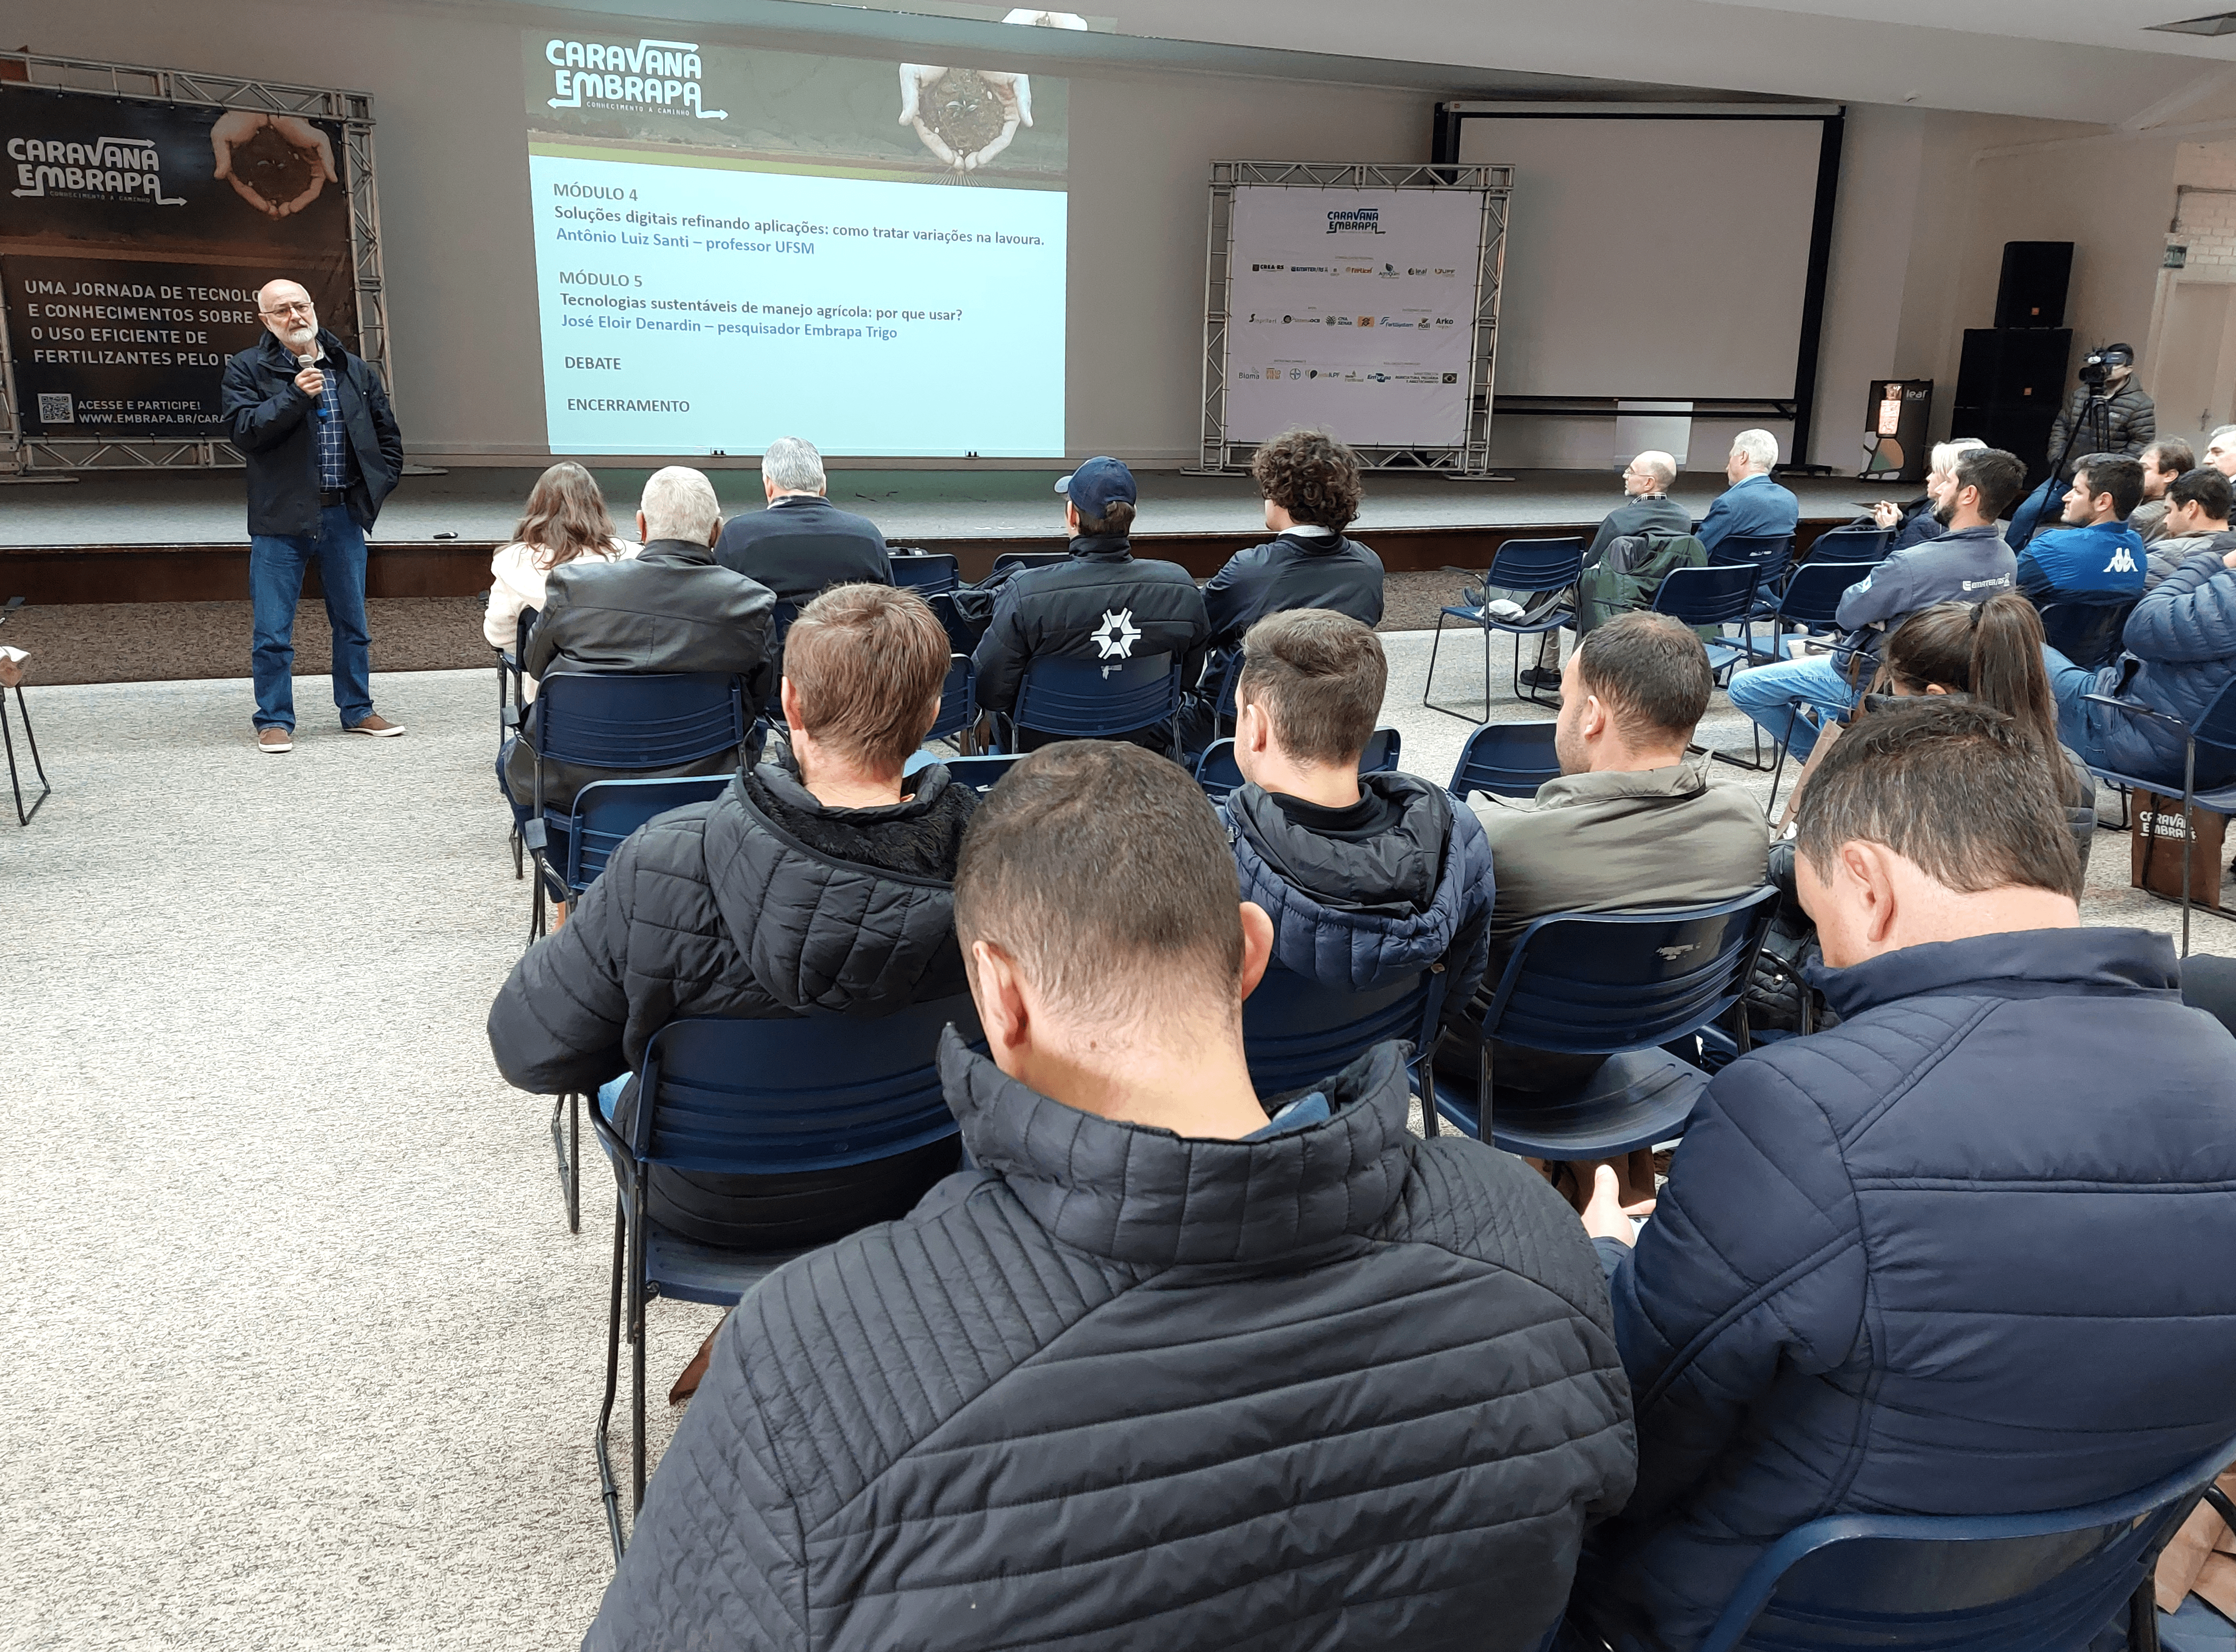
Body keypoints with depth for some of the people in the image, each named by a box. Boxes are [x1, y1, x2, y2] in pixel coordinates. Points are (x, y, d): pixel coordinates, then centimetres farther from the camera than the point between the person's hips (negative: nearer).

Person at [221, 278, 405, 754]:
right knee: (273, 632, -1)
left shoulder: (355, 370, 10)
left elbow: (387, 433, 20)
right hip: (281, 519, -3)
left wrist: (379, 483, 9)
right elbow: (241, 430, -15)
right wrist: (295, 396, -22)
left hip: (344, 517, 4)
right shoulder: (247, 370, -1)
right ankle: (275, 721, 10)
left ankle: (357, 710, 26)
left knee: (352, 623, 13)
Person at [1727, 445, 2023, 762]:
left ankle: (1819, 757, 9)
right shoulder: (2006, 560, -8)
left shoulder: (1913, 565, -34)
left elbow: (1847, 614, -21)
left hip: (1871, 684, -9)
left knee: (1743, 687, -1)